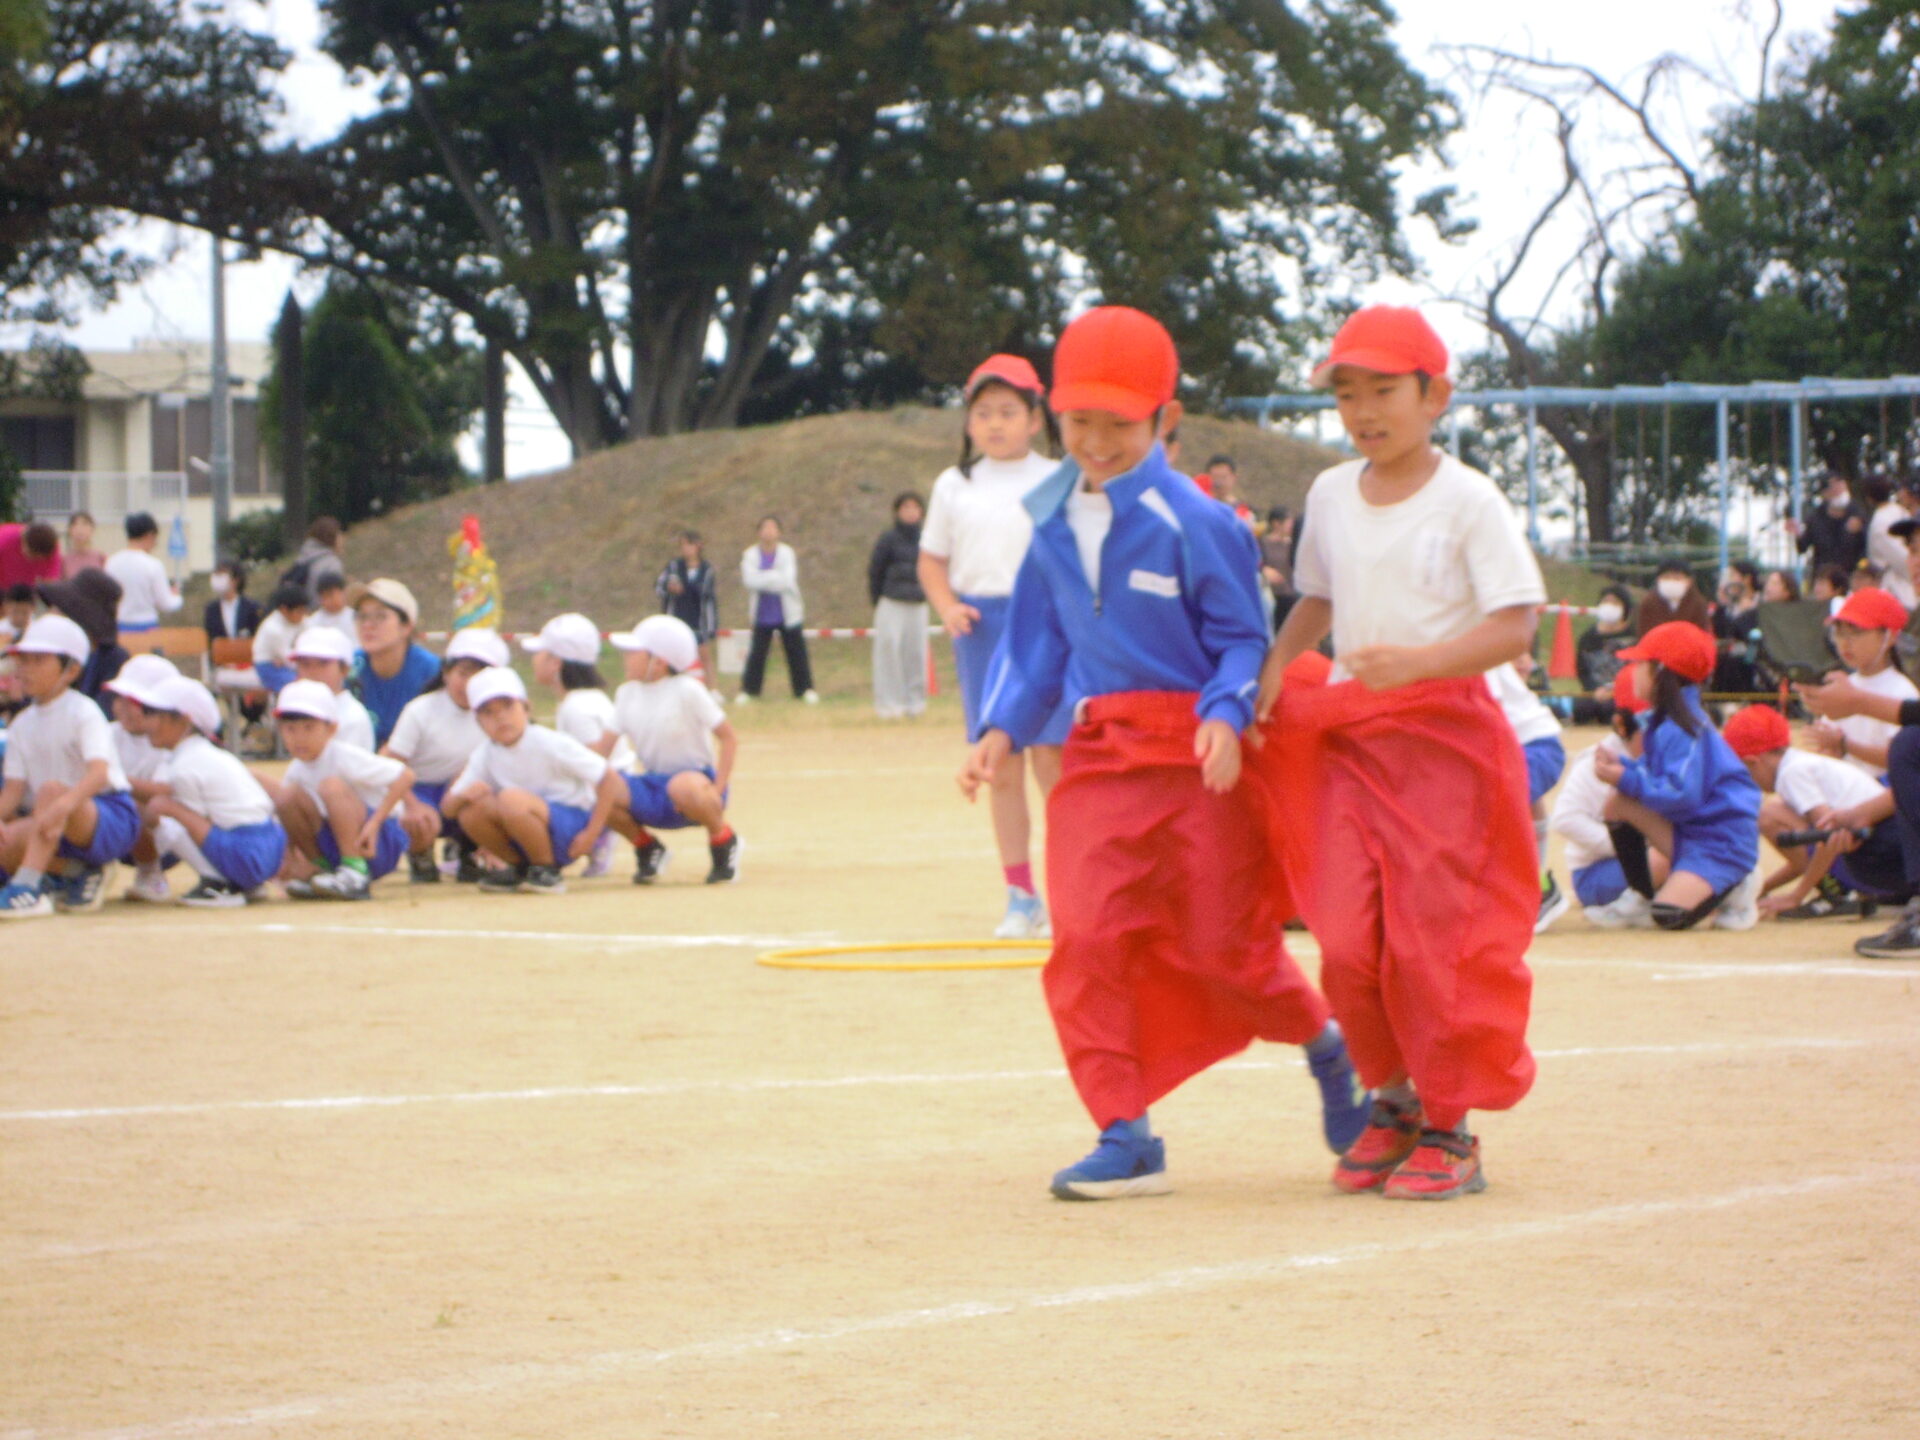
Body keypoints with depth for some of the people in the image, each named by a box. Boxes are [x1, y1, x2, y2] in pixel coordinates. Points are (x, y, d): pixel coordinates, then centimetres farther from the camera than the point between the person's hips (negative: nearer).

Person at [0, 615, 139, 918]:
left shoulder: (83, 713, -9)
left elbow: (99, 773, -26)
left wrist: (63, 805, -44)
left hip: (110, 816, -6)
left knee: (52, 789, -36)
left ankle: (27, 888, -43)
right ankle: (75, 873, -2)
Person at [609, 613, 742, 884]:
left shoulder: (687, 691, -11)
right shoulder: (626, 695, 5)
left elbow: (729, 738, -11)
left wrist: (718, 789, -20)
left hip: (696, 777, -5)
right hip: (652, 795, 5)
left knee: (685, 787, -42)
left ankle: (723, 840, -9)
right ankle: (646, 847, 5)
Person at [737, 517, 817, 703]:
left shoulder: (787, 553, -4)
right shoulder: (751, 555, -1)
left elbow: (788, 581, -15)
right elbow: (749, 581, -15)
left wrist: (763, 579, -16)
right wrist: (775, 576, -19)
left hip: (787, 614, -1)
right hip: (762, 615, 1)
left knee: (796, 652, 2)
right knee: (756, 654, 1)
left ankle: (806, 690, 8)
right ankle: (748, 691, 9)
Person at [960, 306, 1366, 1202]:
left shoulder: (1195, 522, -9)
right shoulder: (1055, 529, 9)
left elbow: (1244, 639, -6)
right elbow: (1035, 642, 19)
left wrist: (1226, 715, -23)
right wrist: (1002, 730, 5)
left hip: (1195, 757, -5)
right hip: (1099, 752, 5)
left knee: (1219, 942, -2)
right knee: (1087, 936, -9)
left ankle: (1325, 1046, 30)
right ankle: (1124, 1136, -3)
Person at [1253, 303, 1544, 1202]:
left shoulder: (1468, 502, -7)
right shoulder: (1331, 495, 11)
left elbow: (1513, 627, -13)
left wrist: (1416, 661, -26)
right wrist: (1273, 669, 7)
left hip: (1446, 732, -5)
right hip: (1347, 737, 5)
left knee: (1431, 938, -6)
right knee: (1346, 941, -2)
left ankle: (1450, 1129, 7)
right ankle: (1393, 1102, 18)